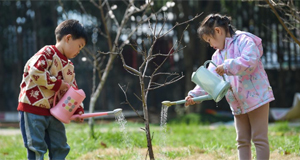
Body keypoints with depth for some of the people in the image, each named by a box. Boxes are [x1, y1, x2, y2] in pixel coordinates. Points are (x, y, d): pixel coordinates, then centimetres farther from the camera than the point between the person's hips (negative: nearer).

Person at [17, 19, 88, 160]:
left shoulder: (69, 66, 17)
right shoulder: (47, 53, -11)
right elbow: (35, 71, -26)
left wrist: (77, 111, 7)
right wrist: (57, 84, -19)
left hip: (53, 112, 9)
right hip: (33, 108, -9)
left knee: (60, 148, 12)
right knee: (37, 148, -8)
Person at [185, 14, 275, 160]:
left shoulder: (244, 41, -9)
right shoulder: (218, 56, 15)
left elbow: (249, 61, -27)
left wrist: (227, 67, -25)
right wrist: (194, 94, -9)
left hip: (256, 97, -8)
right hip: (238, 105, 8)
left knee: (259, 139, -6)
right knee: (242, 141, 11)